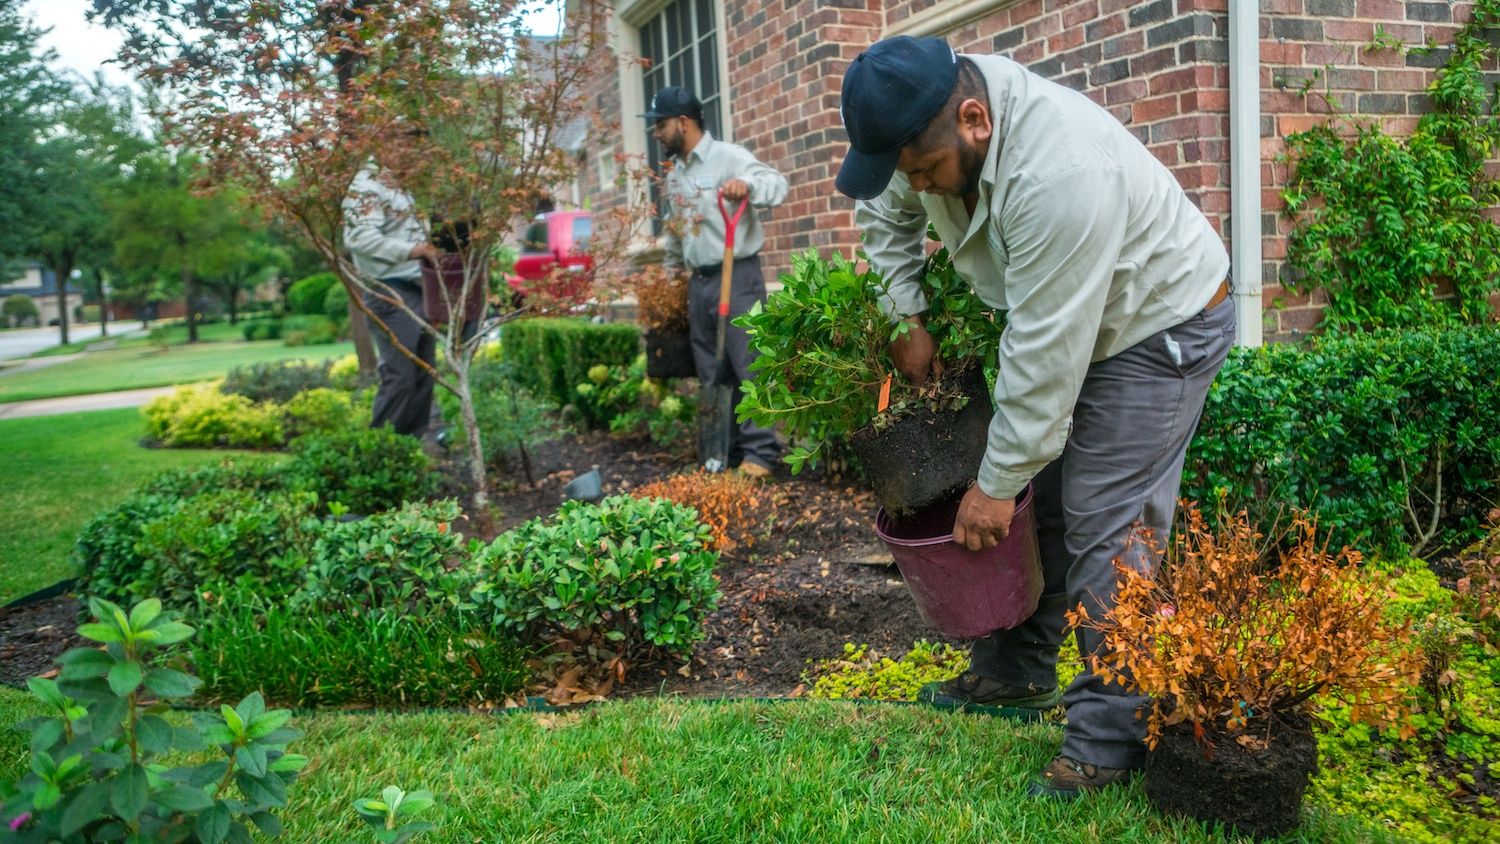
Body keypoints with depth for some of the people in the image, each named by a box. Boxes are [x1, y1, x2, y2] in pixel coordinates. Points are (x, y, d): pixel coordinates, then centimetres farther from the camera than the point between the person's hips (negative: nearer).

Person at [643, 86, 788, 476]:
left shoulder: (728, 156, -9)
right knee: (710, 371, 10)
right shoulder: (674, 175, 16)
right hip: (699, 282, 8)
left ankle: (760, 451, -4)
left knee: (750, 365, -8)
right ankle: (724, 448, 18)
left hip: (736, 276, -8)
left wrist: (748, 184, -41)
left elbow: (778, 184, -21)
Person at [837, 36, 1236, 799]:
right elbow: (884, 210, 9)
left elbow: (1045, 355, -33)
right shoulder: (931, 119, -13)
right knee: (1035, 501, 12)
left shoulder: (1060, 174, -38)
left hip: (1161, 322, -8)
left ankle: (1108, 742, 0)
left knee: (1104, 528, -11)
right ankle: (1016, 672, 29)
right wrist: (906, 318, 2)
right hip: (1062, 320, 8)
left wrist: (995, 483, -25)